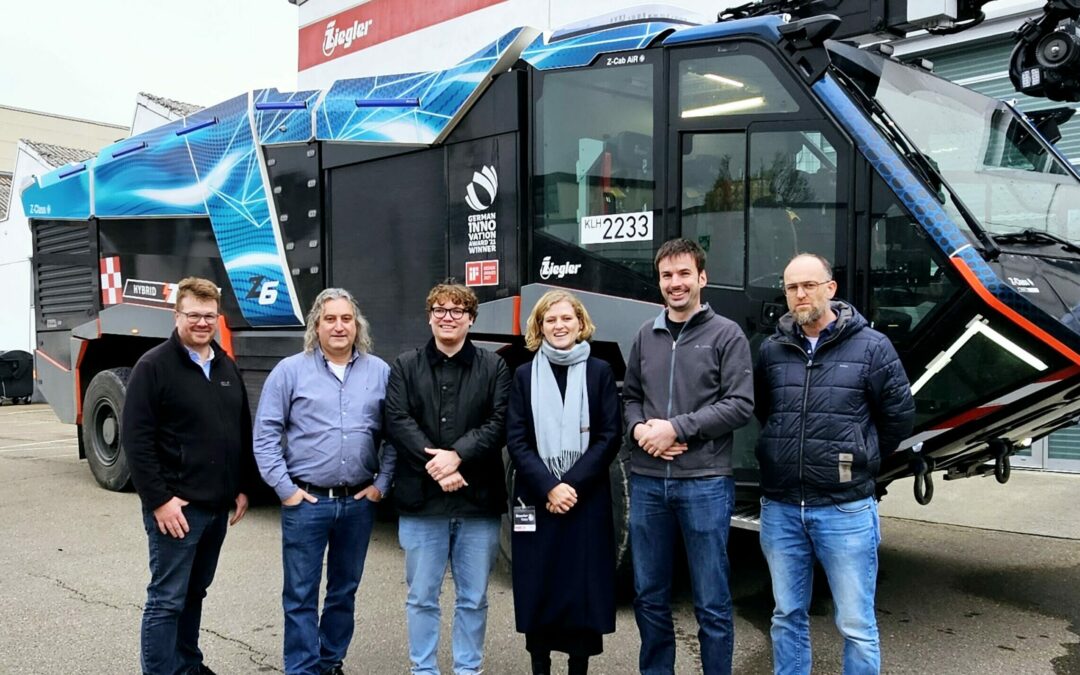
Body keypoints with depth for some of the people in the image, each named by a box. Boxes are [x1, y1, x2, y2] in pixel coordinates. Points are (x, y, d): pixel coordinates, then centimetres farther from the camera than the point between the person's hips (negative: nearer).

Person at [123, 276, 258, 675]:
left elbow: (243, 431, 16)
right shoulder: (153, 366, -9)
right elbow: (136, 440, -14)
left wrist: (244, 487, 11)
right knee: (166, 599, -1)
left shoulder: (226, 367, 11)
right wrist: (158, 500, -17)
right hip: (176, 506, -7)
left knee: (195, 592, 19)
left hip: (218, 506, 7)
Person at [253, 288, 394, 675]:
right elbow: (266, 434, -3)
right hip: (306, 502, -2)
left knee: (345, 590, 15)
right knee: (301, 595, 4)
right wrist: (285, 488, -7)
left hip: (360, 502, 3)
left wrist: (382, 484, 0)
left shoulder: (380, 372, 4)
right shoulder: (290, 370, -2)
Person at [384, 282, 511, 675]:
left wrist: (456, 456, -17)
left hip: (478, 500, 0)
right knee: (421, 597, 9)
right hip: (421, 500, 0)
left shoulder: (493, 367, 6)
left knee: (473, 598, 10)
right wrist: (434, 464, -16)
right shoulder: (405, 367, 7)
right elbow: (397, 422, -5)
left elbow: (500, 424, -5)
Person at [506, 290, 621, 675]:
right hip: (536, 498, 1)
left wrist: (573, 484, -12)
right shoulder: (525, 375, 7)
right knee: (537, 587, 4)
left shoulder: (599, 372, 4)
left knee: (584, 585, 2)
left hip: (587, 499, -1)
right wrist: (548, 487, -13)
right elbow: (515, 440, 0)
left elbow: (610, 437, -2)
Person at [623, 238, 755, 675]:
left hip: (705, 482, -4)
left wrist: (677, 428, -14)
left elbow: (741, 405, -8)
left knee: (711, 602, 5)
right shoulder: (647, 335, 11)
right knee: (649, 595, 15)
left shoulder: (726, 334, -1)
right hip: (647, 480, 4)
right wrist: (639, 428, -5)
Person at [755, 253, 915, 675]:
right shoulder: (771, 350, 6)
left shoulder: (871, 346, -3)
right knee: (788, 616, 16)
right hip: (780, 508, 3)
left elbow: (899, 416, 2)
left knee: (856, 625, 6)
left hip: (845, 510, -3)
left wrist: (859, 460, 7)